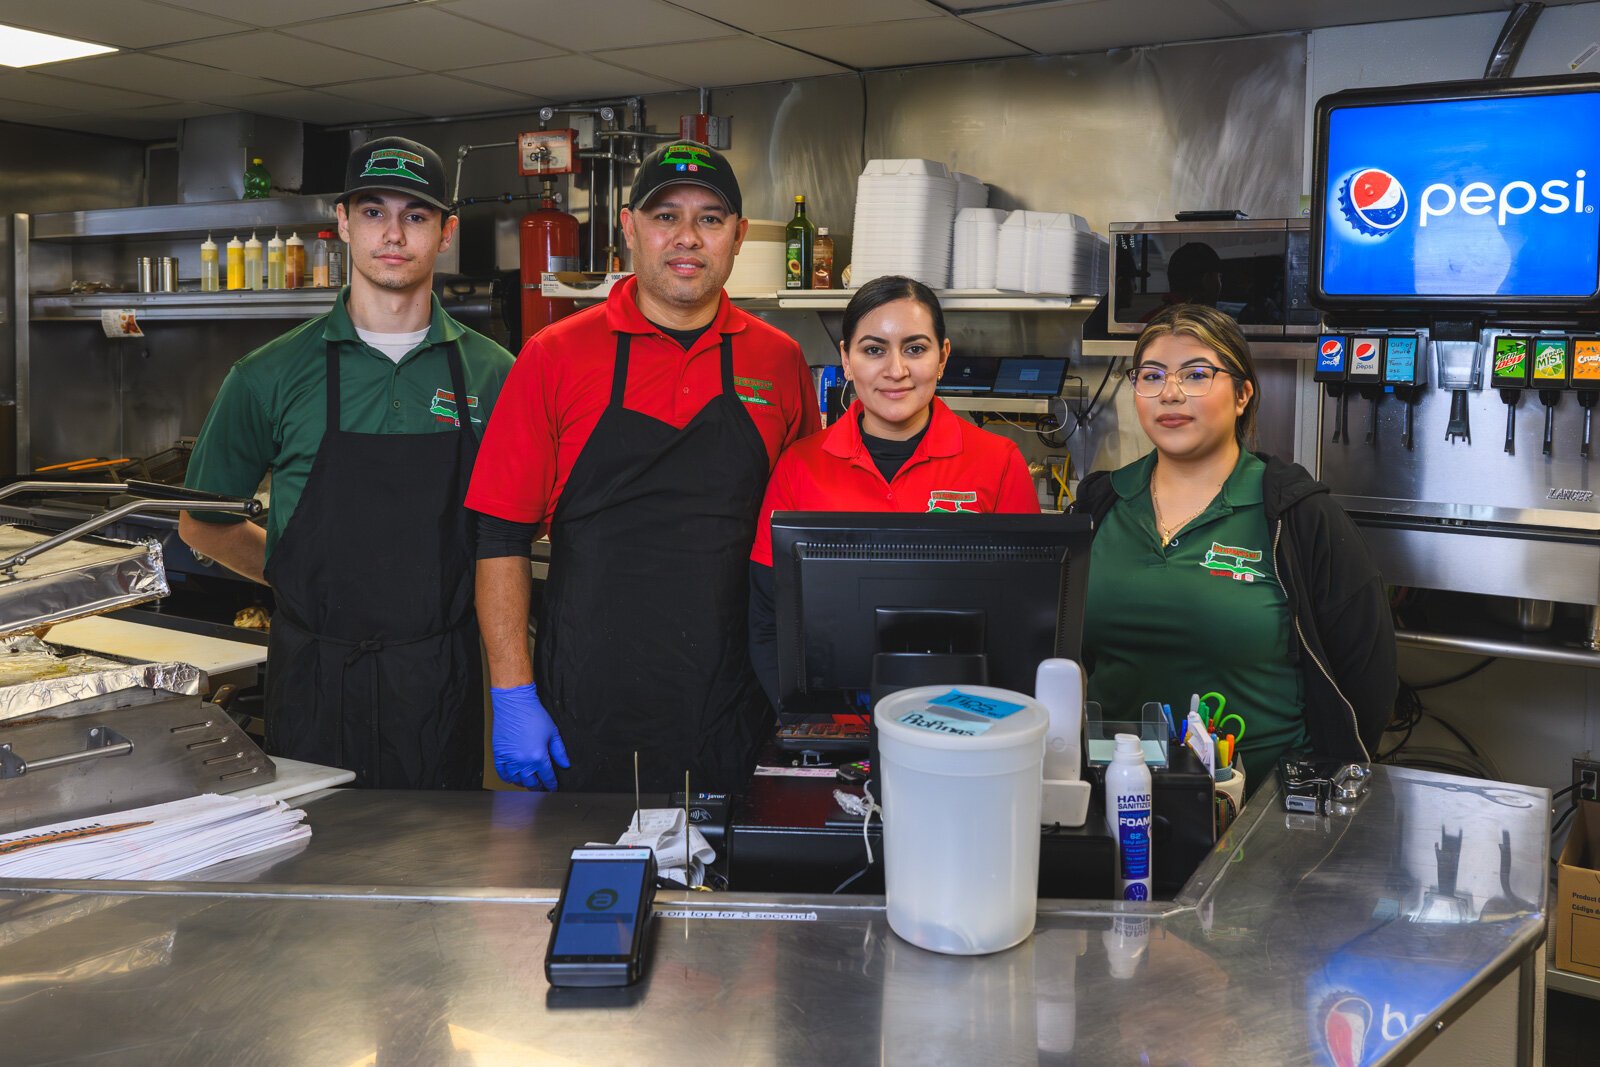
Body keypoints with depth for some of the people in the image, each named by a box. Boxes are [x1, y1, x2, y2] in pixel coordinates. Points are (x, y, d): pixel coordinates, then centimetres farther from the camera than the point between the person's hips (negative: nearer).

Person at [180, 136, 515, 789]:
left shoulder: (491, 374, 2)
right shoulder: (271, 375, 0)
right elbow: (202, 522, 11)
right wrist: (311, 582, 5)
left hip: (443, 679, 1)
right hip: (314, 679, 0)